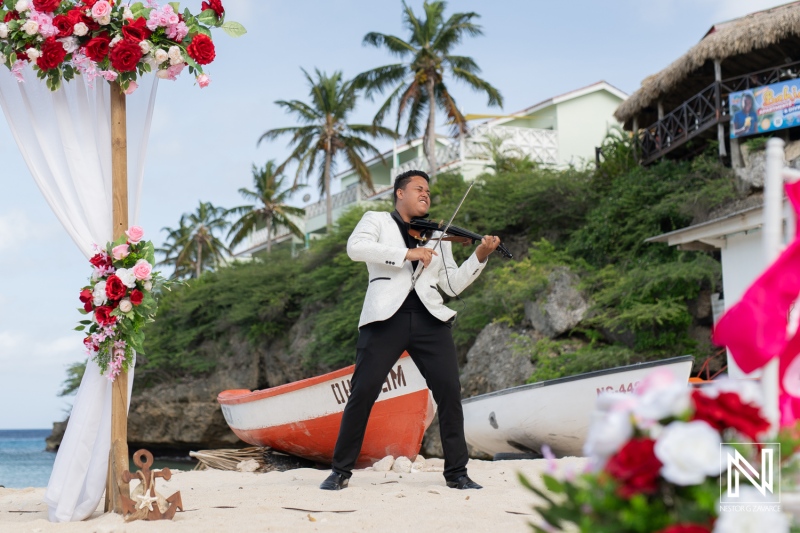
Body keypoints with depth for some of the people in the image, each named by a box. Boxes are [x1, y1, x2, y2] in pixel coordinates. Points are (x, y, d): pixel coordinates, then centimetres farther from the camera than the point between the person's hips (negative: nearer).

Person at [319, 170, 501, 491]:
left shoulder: (436, 236, 24)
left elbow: (453, 285, 19)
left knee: (449, 390, -7)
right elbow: (356, 247, -9)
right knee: (363, 391, -8)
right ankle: (341, 470, 5)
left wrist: (479, 257, 4)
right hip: (386, 316, -3)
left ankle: (456, 472, 4)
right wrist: (407, 254, -15)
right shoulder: (376, 221, 14)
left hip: (429, 318, 3)